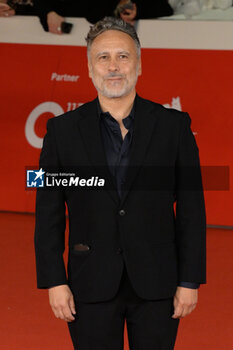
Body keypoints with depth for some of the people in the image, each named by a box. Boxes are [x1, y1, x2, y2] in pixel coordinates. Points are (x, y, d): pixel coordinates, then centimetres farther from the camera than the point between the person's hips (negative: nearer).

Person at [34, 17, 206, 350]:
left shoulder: (174, 125, 1)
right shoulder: (63, 130, 2)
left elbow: (191, 209, 1)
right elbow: (48, 214, 2)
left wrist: (190, 281, -3)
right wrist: (54, 282, -4)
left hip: (157, 284, 0)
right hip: (92, 286, 0)